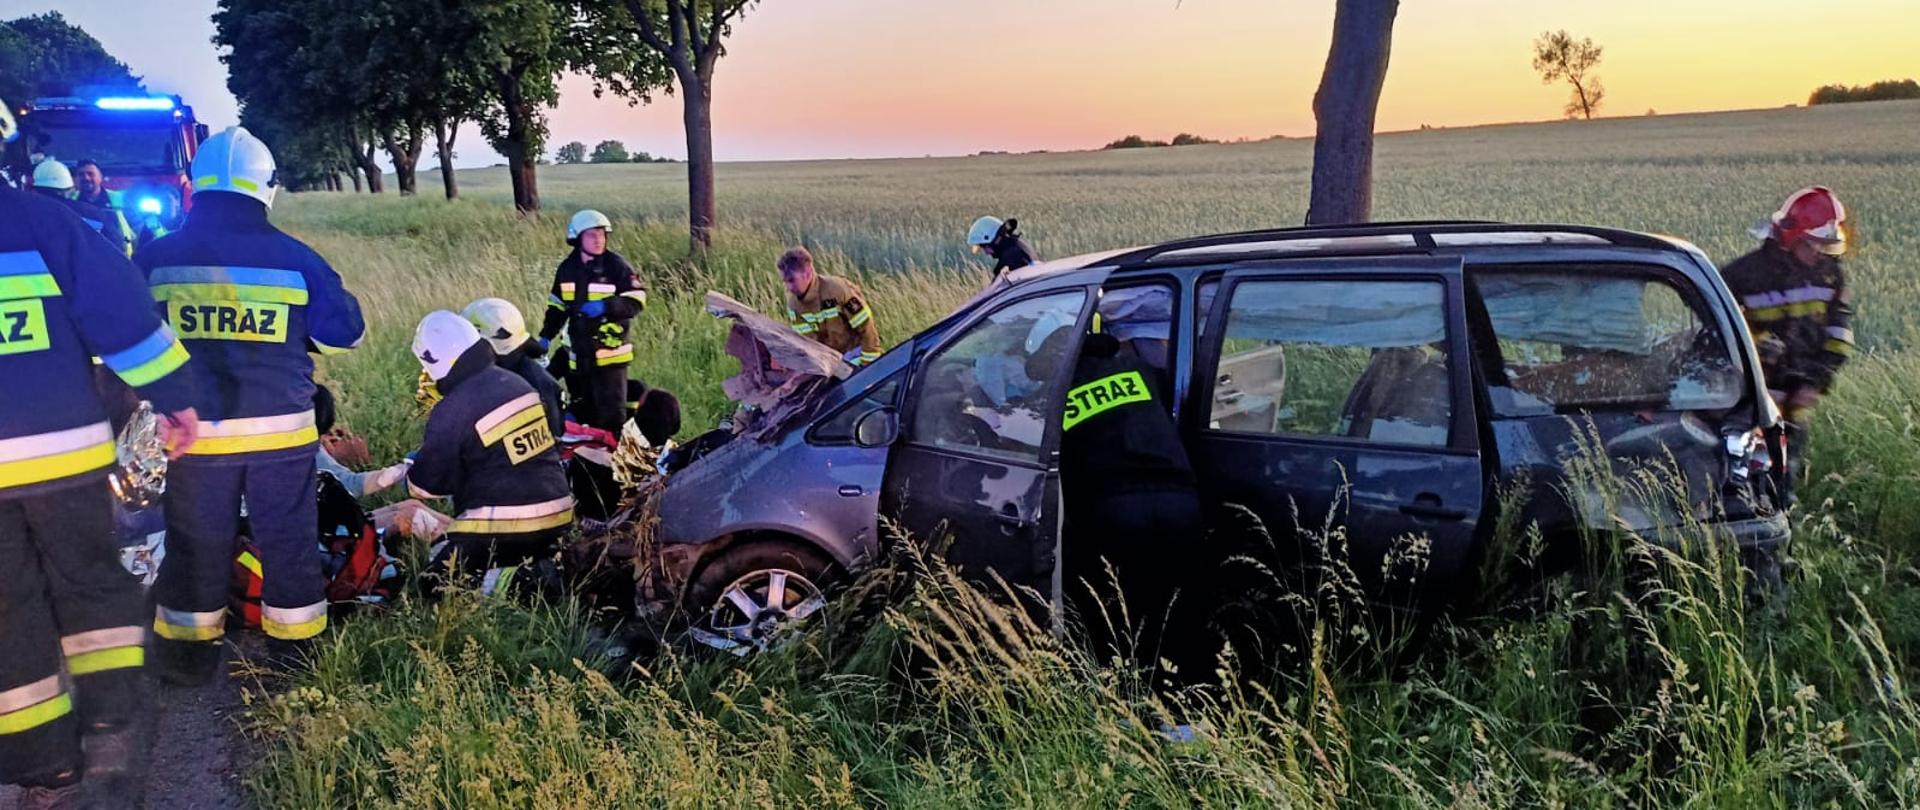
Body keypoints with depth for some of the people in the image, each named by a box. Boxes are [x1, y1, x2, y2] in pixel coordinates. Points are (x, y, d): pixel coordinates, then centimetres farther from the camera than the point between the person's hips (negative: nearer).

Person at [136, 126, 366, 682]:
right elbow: (346, 332, 3)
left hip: (194, 429, 1)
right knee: (289, 539, 12)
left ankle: (189, 654, 24)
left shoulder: (156, 258, -2)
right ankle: (294, 648, 20)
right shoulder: (295, 258, -6)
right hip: (281, 428, -1)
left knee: (195, 542, 13)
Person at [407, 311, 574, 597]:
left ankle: (517, 583, -10)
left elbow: (428, 483, -6)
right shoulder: (516, 383, 7)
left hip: (505, 526, -7)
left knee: (436, 584, 5)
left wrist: (410, 474, 17)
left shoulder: (452, 412, -15)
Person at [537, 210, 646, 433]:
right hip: (579, 352, 5)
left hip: (609, 352, -5)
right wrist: (546, 336, 10)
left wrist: (605, 306, -23)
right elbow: (557, 306, 18)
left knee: (611, 410, -6)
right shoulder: (566, 269, 8)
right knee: (583, 410, 12)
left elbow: (637, 300, -11)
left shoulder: (616, 266, -8)